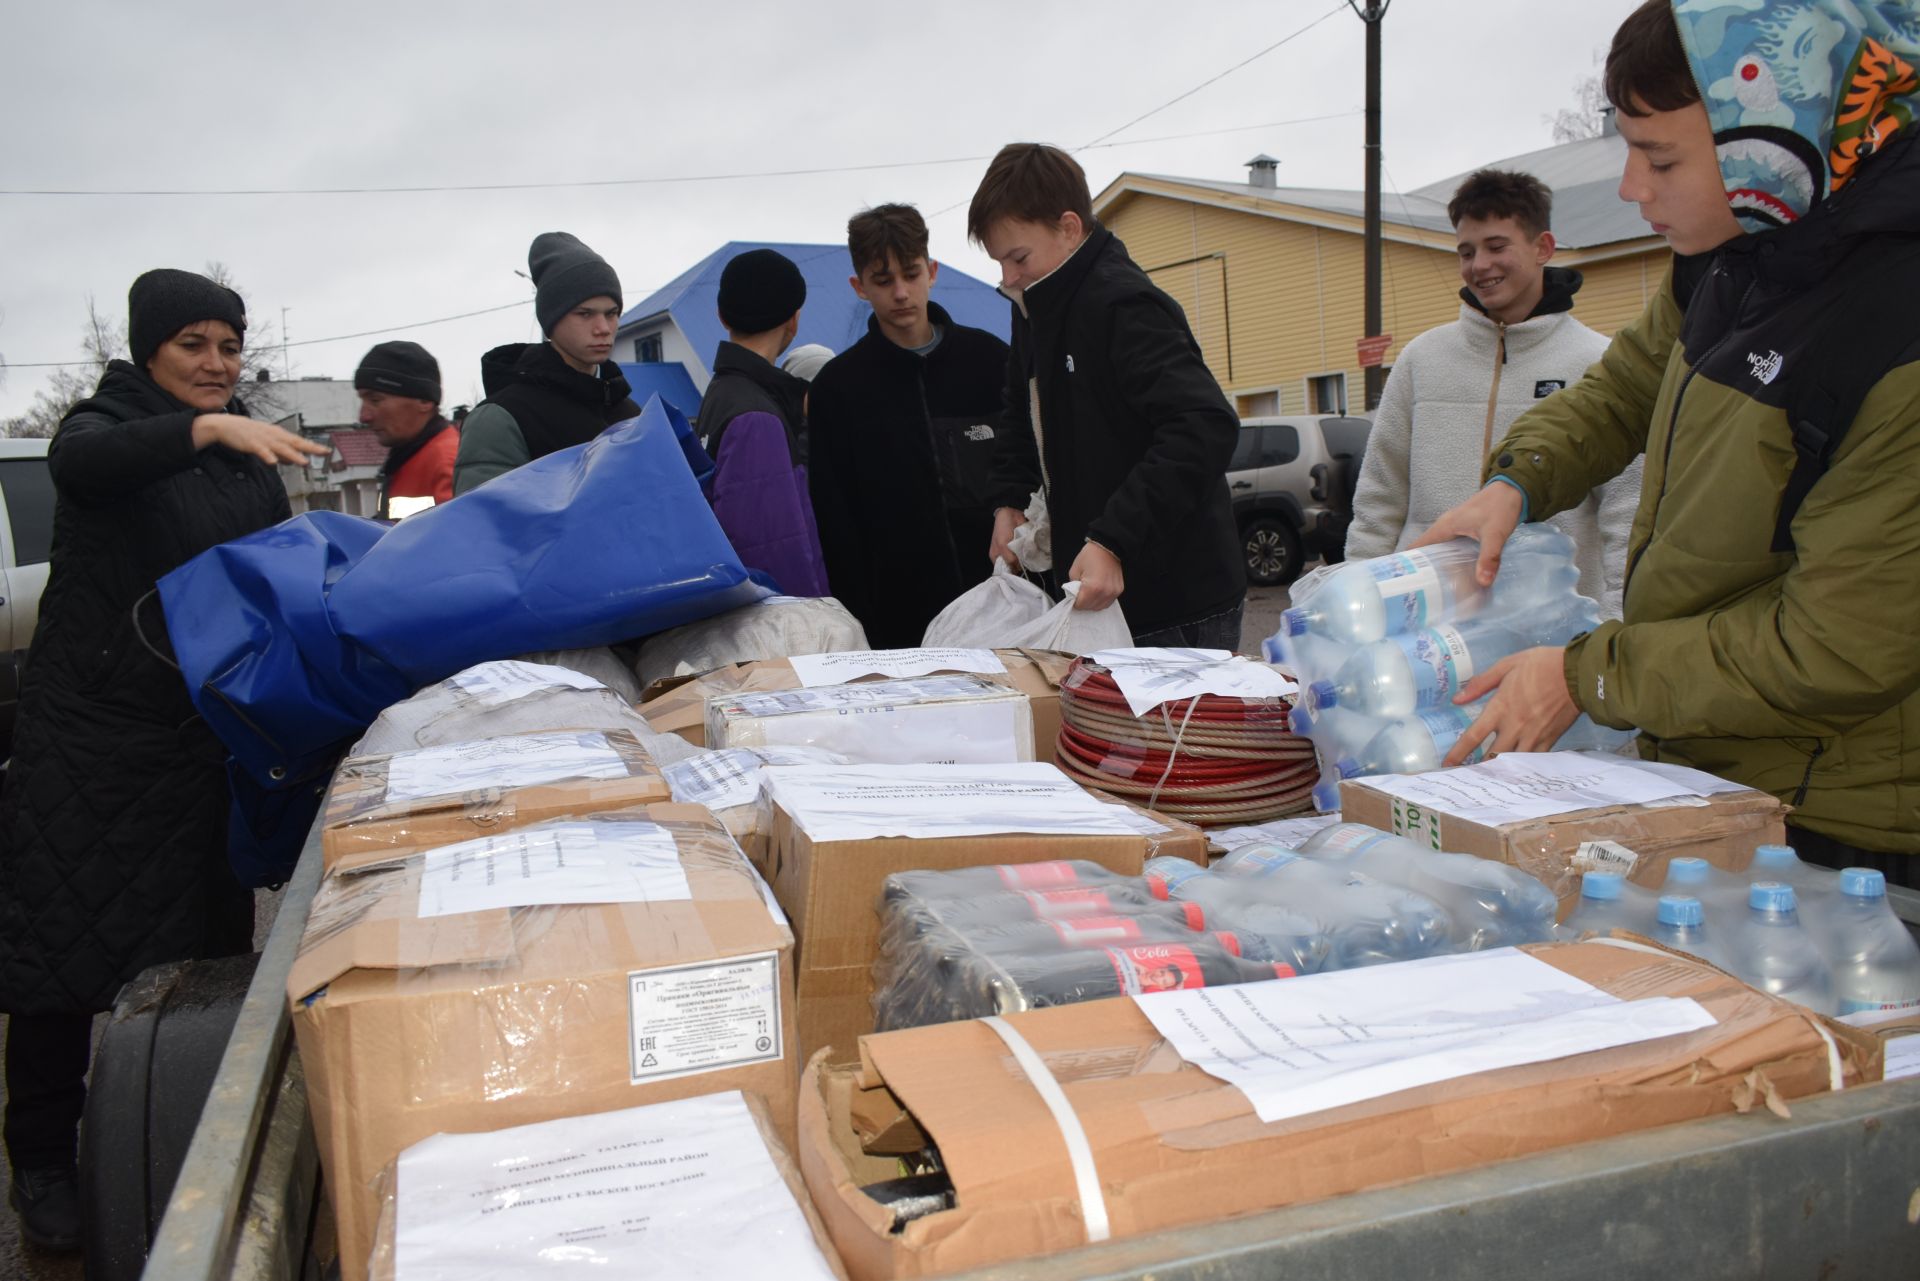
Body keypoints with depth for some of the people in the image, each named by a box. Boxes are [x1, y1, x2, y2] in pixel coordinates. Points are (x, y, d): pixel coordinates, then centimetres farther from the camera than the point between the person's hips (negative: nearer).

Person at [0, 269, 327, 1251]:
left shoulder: (248, 451, 12)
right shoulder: (107, 424, -5)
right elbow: (80, 462, -29)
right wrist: (208, 430, -44)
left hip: (207, 732, 4)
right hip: (87, 728, -4)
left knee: (202, 944, 9)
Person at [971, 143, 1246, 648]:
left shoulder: (1123, 306, -17)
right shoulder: (1036, 310, 12)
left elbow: (1207, 427, -29)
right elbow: (1025, 423, 26)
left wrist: (1111, 541, -34)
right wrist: (1009, 502, 7)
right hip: (1102, 594, 9)